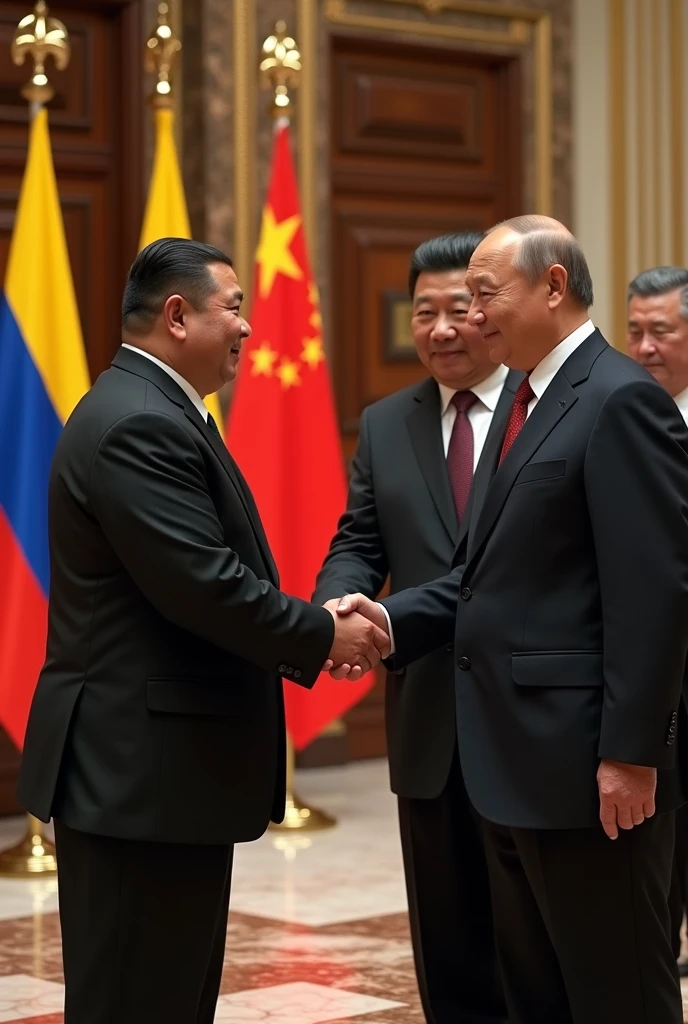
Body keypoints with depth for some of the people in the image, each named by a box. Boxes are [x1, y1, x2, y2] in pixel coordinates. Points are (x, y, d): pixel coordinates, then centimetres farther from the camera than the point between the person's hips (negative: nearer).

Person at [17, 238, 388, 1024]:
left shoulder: (152, 412, 16)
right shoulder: (140, 425, -18)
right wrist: (323, 636, -10)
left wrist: (311, 627, 5)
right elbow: (203, 584, -24)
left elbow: (207, 572, 17)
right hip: (141, 769, -11)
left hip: (162, 760, 11)